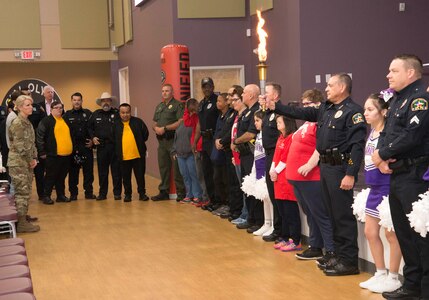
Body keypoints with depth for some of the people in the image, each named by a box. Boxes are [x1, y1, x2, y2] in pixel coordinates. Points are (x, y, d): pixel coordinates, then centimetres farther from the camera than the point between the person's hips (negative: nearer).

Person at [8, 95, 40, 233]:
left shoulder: (28, 123, 13)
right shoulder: (17, 123, -14)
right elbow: (20, 146, -18)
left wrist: (34, 158, 4)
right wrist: (30, 160, -10)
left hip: (27, 163, 8)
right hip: (18, 163, -8)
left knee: (26, 191, 13)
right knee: (22, 192, -6)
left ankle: (23, 216, 24)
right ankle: (21, 223, -2)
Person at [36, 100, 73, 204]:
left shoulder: (65, 120, 17)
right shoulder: (46, 121, -4)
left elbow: (69, 135, 27)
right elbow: (39, 137, -8)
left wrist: (72, 149, 21)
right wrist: (42, 152, -11)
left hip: (66, 155, 6)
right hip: (53, 155, -6)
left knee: (62, 177, 13)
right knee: (51, 176, 0)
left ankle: (61, 195, 21)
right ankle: (46, 196, 8)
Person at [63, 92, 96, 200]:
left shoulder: (88, 113, 7)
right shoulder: (67, 115, 6)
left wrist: (92, 140, 0)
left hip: (86, 146, 0)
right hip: (72, 147, 0)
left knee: (88, 170, 2)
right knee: (73, 171, 3)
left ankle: (89, 192, 10)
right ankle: (73, 193, 11)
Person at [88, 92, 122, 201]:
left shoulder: (117, 113, 1)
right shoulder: (95, 114, 11)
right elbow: (89, 127, 20)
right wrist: (93, 137, 5)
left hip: (115, 146, -3)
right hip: (101, 146, 3)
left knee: (116, 170, 2)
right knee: (102, 171, 7)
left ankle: (117, 193, 10)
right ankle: (102, 193, 16)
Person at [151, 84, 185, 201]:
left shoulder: (177, 105, -4)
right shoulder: (159, 107, 20)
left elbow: (181, 122, -16)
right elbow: (154, 124, 22)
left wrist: (165, 128, -15)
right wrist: (156, 128, -2)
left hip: (173, 139, -7)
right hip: (162, 140, 7)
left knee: (177, 167, -5)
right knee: (163, 166, 11)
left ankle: (181, 192, 1)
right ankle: (163, 192, 19)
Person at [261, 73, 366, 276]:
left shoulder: (353, 111, -12)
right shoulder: (326, 109, 14)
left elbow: (357, 145, -19)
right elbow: (300, 113, 19)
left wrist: (351, 174, -24)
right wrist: (274, 106, 13)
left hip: (341, 168, -9)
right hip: (325, 167, 9)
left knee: (344, 215, -5)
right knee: (333, 213, 15)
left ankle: (349, 261, 2)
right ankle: (340, 253, 25)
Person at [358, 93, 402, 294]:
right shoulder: (371, 132, 9)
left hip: (387, 188, -9)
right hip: (374, 188, 9)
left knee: (391, 234, 2)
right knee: (370, 232, 14)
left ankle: (393, 278, 14)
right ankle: (381, 274, 26)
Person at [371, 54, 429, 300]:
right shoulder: (397, 100, 19)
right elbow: (386, 133, 17)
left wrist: (382, 154, -10)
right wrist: (381, 157, -3)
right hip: (396, 176, 10)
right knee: (404, 233, 15)